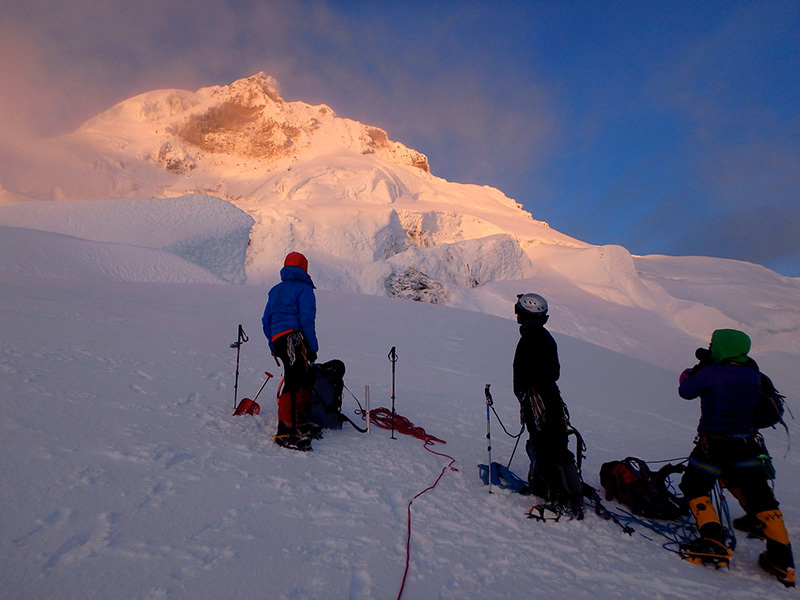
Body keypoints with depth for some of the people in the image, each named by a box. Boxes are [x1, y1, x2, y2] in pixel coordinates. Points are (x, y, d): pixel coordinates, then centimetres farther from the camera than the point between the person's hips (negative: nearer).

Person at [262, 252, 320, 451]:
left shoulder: (275, 290, 24)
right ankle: (286, 431, -18)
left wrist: (273, 346, 29)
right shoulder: (304, 288, 3)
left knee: (304, 380, 17)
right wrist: (313, 346, -5)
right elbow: (307, 318, -8)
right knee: (294, 382, -13)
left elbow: (266, 320, 24)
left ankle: (302, 421, 23)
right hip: (293, 337, -8)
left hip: (277, 339, 8)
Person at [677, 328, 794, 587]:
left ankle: (713, 541, -4)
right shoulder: (752, 375, 1)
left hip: (712, 445, -5)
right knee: (759, 498, 13)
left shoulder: (709, 373, -14)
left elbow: (686, 391, 1)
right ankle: (782, 560, 15)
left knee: (695, 487, 11)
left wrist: (693, 370, 16)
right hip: (747, 447, 5)